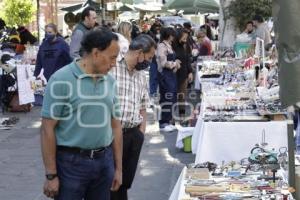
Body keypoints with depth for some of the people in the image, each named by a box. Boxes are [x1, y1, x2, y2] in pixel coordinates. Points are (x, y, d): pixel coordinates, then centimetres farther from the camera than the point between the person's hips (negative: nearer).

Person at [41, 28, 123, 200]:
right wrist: (51, 175, -12)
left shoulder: (110, 82, 6)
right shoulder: (62, 80, -11)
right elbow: (48, 129, -11)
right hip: (71, 162, -5)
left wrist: (118, 168, 12)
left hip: (104, 161, 5)